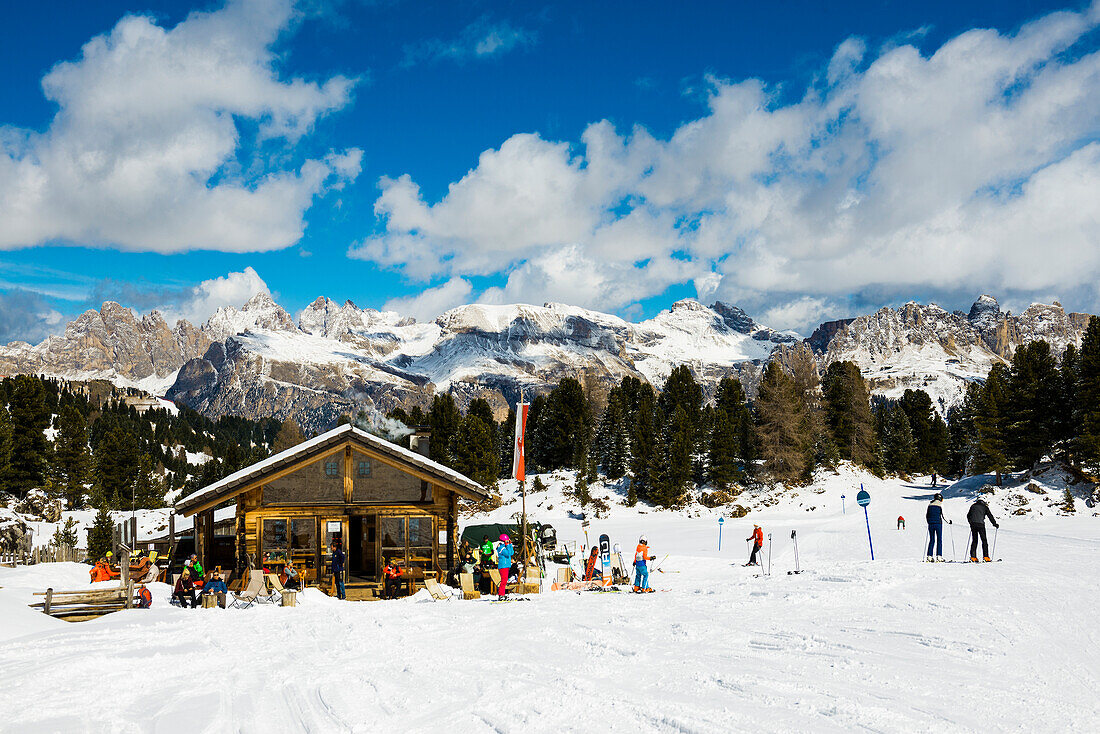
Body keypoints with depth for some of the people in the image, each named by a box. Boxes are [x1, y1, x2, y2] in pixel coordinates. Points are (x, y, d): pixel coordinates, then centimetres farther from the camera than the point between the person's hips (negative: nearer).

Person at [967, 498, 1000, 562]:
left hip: (973, 524, 4)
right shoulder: (984, 507, 6)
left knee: (974, 540, 9)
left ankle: (973, 557, 2)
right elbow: (990, 516, 4)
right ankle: (985, 556, -3)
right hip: (980, 524, -4)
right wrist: (995, 524, 14)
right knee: (984, 540, 4)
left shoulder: (973, 506, 16)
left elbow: (968, 516, 22)